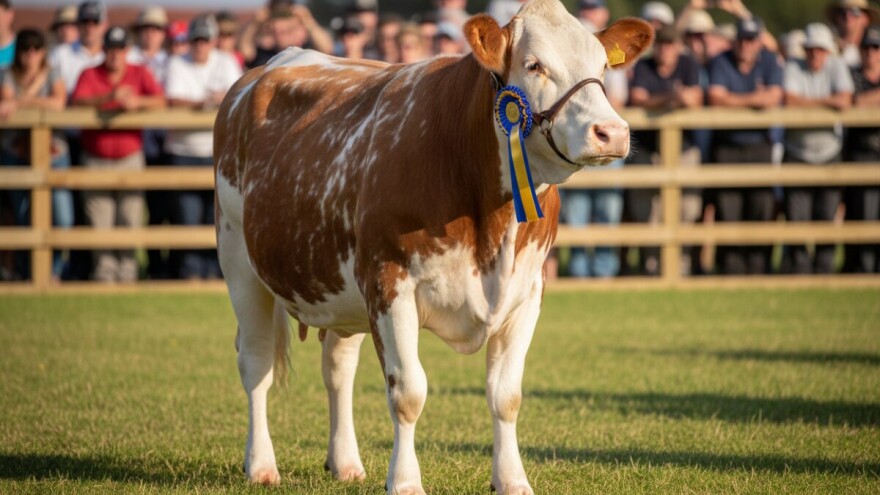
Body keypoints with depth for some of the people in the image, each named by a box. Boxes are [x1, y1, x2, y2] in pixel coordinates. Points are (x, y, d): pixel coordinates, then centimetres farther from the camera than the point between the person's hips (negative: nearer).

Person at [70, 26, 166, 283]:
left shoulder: (140, 74, 7)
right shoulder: (90, 75, 4)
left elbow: (160, 101, -5)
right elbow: (78, 102, -14)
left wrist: (137, 102, -23)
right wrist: (110, 97, -27)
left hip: (130, 157, 0)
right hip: (97, 160, 0)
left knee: (130, 218, -3)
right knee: (100, 222, -4)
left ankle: (127, 271, 1)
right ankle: (105, 272, 0)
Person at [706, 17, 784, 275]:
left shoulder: (770, 62, 3)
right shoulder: (721, 63, 0)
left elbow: (774, 98, -10)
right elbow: (715, 98, -14)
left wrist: (736, 100, -11)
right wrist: (755, 99, -13)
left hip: (759, 144, 1)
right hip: (726, 145, -1)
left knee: (762, 207, -5)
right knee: (727, 209, -5)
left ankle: (758, 268, -1)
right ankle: (731, 269, -2)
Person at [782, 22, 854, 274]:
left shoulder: (836, 66, 0)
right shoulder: (793, 68, -5)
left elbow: (845, 101, -12)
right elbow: (790, 100, -21)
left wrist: (808, 103, -18)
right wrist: (826, 102, -18)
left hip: (829, 152, 1)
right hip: (798, 152, -1)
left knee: (827, 215, 0)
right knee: (796, 216, -5)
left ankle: (824, 269, 9)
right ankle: (798, 269, 3)